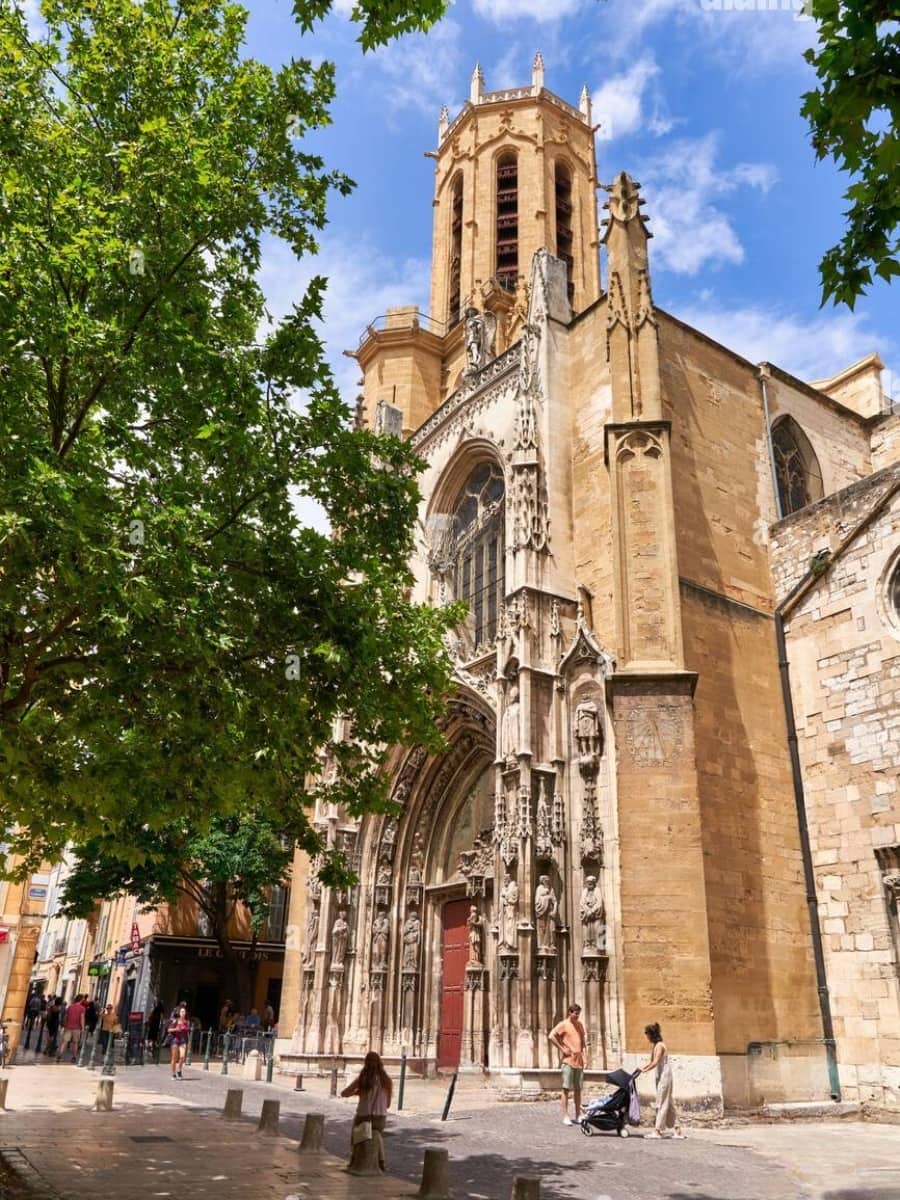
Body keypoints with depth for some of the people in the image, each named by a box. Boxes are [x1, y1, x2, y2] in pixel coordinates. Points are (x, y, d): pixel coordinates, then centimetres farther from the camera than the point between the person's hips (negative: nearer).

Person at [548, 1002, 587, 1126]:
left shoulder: (579, 1024, 13)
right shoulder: (563, 1024, -8)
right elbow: (551, 1036, -17)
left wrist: (584, 1045, 12)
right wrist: (561, 1048, -15)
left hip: (579, 1061, 6)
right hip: (568, 1061, -6)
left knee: (578, 1089, 11)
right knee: (566, 1088, -3)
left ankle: (578, 1116, 18)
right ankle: (565, 1116, 0)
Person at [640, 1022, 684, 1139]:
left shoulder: (660, 1045, -15)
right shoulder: (655, 1045, 13)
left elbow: (655, 1062, -21)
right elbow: (651, 1061, 17)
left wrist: (645, 1070, -11)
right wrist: (642, 1068, 6)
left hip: (664, 1076, -9)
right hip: (660, 1077, 9)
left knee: (662, 1103, -6)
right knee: (668, 1103, 12)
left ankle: (657, 1130, -5)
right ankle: (677, 1129, 16)